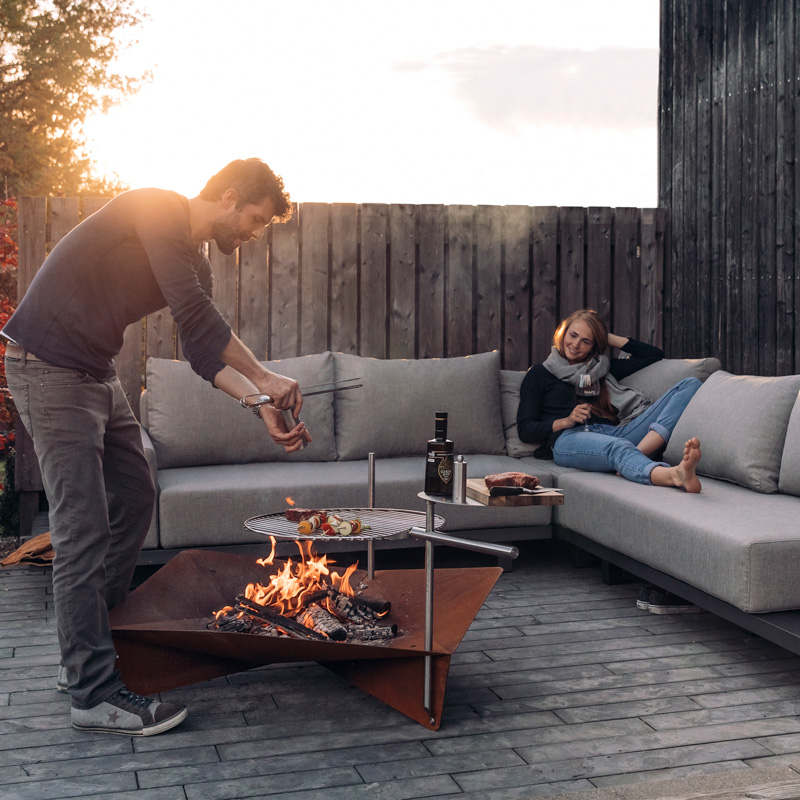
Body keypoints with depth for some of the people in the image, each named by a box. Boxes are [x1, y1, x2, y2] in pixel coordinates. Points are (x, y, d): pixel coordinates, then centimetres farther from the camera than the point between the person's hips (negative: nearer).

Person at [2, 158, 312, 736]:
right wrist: (264, 378, -21)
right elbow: (196, 315, -26)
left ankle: (87, 650, 24)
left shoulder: (194, 261, 12)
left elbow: (203, 348, 8)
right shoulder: (157, 211, -16)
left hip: (97, 373, 10)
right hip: (48, 366, -10)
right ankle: (95, 694, -5)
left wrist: (261, 403, -5)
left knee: (135, 498, 13)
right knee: (83, 531, -12)